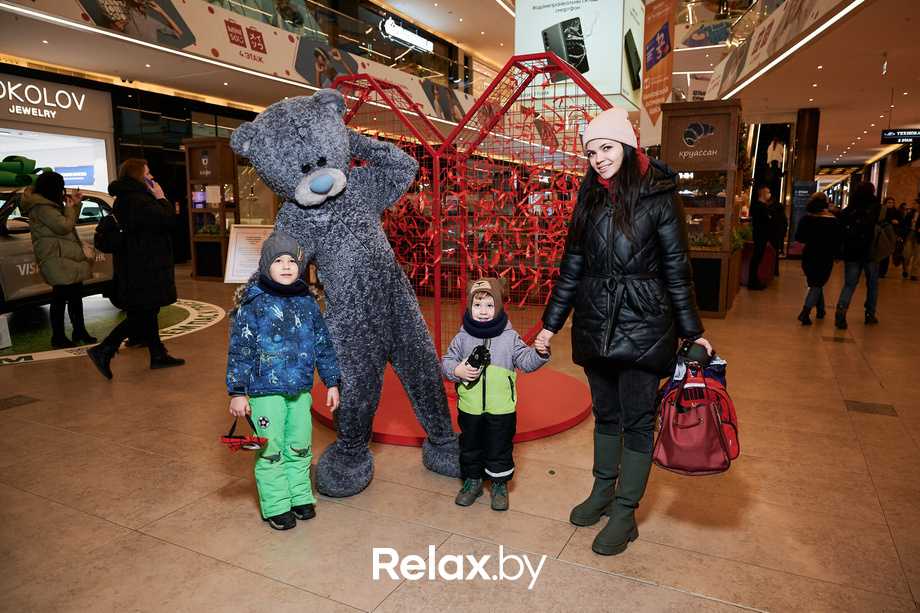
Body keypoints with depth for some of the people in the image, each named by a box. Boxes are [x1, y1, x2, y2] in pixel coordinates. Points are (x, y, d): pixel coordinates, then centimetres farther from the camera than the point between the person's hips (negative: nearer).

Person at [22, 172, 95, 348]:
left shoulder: (49, 205, 18)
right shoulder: (42, 208, -15)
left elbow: (69, 223, 23)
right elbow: (63, 226, -22)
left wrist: (76, 204, 12)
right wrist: (69, 208, -6)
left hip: (68, 259, 11)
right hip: (57, 260, -11)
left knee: (76, 293, 14)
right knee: (60, 297, -6)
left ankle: (79, 331, 24)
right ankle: (58, 337, 2)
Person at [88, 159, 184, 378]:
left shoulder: (124, 199, 15)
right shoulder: (139, 200, -19)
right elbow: (166, 221, -24)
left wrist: (159, 202, 10)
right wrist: (161, 199, -10)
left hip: (133, 265, 11)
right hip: (145, 267, -11)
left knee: (147, 311, 15)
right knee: (143, 314, -6)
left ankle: (158, 354, 24)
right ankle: (103, 351, -5)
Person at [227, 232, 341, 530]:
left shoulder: (307, 303, 5)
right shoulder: (253, 303, -8)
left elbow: (323, 345, 11)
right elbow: (239, 349, -8)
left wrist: (332, 382, 12)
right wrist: (237, 392, -9)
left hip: (300, 390, 4)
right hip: (266, 390, -4)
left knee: (300, 447, 14)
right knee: (270, 449, 5)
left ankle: (301, 497, 32)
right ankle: (276, 506, 21)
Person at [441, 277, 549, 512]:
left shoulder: (510, 337, -4)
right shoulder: (462, 338, -2)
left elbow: (526, 362, -2)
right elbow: (446, 362, 4)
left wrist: (540, 354, -20)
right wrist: (456, 371, -16)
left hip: (501, 409, -1)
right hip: (469, 407, 2)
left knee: (499, 449, 10)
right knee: (470, 446, 17)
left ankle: (499, 484, 31)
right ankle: (472, 481, 37)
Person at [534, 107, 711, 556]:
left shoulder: (658, 198, -3)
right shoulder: (589, 200, 9)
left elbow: (676, 270, -1)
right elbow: (571, 268, 12)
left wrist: (692, 332, 1)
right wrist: (551, 323, 11)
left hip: (642, 326, -4)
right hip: (595, 325, 4)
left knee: (637, 418, 3)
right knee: (605, 412, 15)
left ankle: (625, 513, 16)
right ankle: (602, 492, 31)